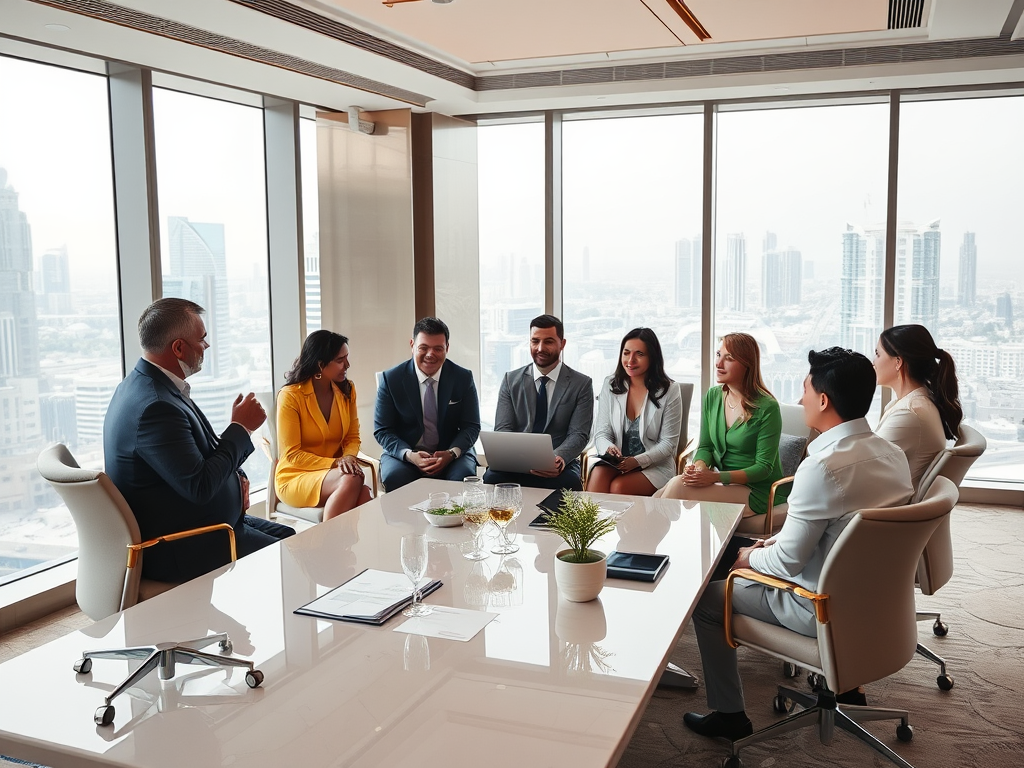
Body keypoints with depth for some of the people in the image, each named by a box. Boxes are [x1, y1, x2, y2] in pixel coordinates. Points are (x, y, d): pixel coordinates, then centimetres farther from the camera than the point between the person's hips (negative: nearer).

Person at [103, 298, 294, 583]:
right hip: (180, 550, -11)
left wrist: (235, 476, 0)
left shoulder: (144, 385, 7)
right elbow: (199, 487, -27)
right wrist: (241, 427, -17)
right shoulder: (155, 406, -27)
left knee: (290, 537, 13)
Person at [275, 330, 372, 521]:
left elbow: (352, 437, 9)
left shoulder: (347, 390, 4)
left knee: (364, 494, -32)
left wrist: (349, 457, -15)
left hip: (335, 472, 4)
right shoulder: (290, 396, -11)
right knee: (351, 480, -34)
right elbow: (291, 455, -12)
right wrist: (335, 463, -23)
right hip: (296, 477, -4)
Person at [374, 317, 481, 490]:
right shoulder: (391, 379, -3)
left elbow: (471, 427, 1)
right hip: (404, 453, -1)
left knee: (463, 477, -31)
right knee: (394, 477, -34)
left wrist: (451, 453, -20)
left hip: (451, 453, 1)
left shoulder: (463, 378, 0)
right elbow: (382, 430, -2)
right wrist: (409, 455, -21)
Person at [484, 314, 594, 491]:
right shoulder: (511, 380, 10)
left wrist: (558, 457, -25)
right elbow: (502, 429, 2)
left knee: (570, 482, -36)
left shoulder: (582, 384, 5)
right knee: (491, 477, -32)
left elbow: (579, 435, -1)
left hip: (559, 465, -1)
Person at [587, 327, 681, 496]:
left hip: (655, 466, -2)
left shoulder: (669, 391, -2)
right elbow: (601, 433, 4)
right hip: (615, 463, 2)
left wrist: (637, 461, -19)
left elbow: (668, 443, -3)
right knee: (597, 476, -31)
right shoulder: (610, 385, 7)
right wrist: (608, 448, -20)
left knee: (618, 487, -31)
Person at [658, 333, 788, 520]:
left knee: (678, 486, -25)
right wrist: (700, 467, -14)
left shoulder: (767, 408, -14)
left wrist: (715, 477, -24)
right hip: (724, 483, 6)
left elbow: (763, 467, -14)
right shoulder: (712, 396, 5)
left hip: (757, 492, -5)